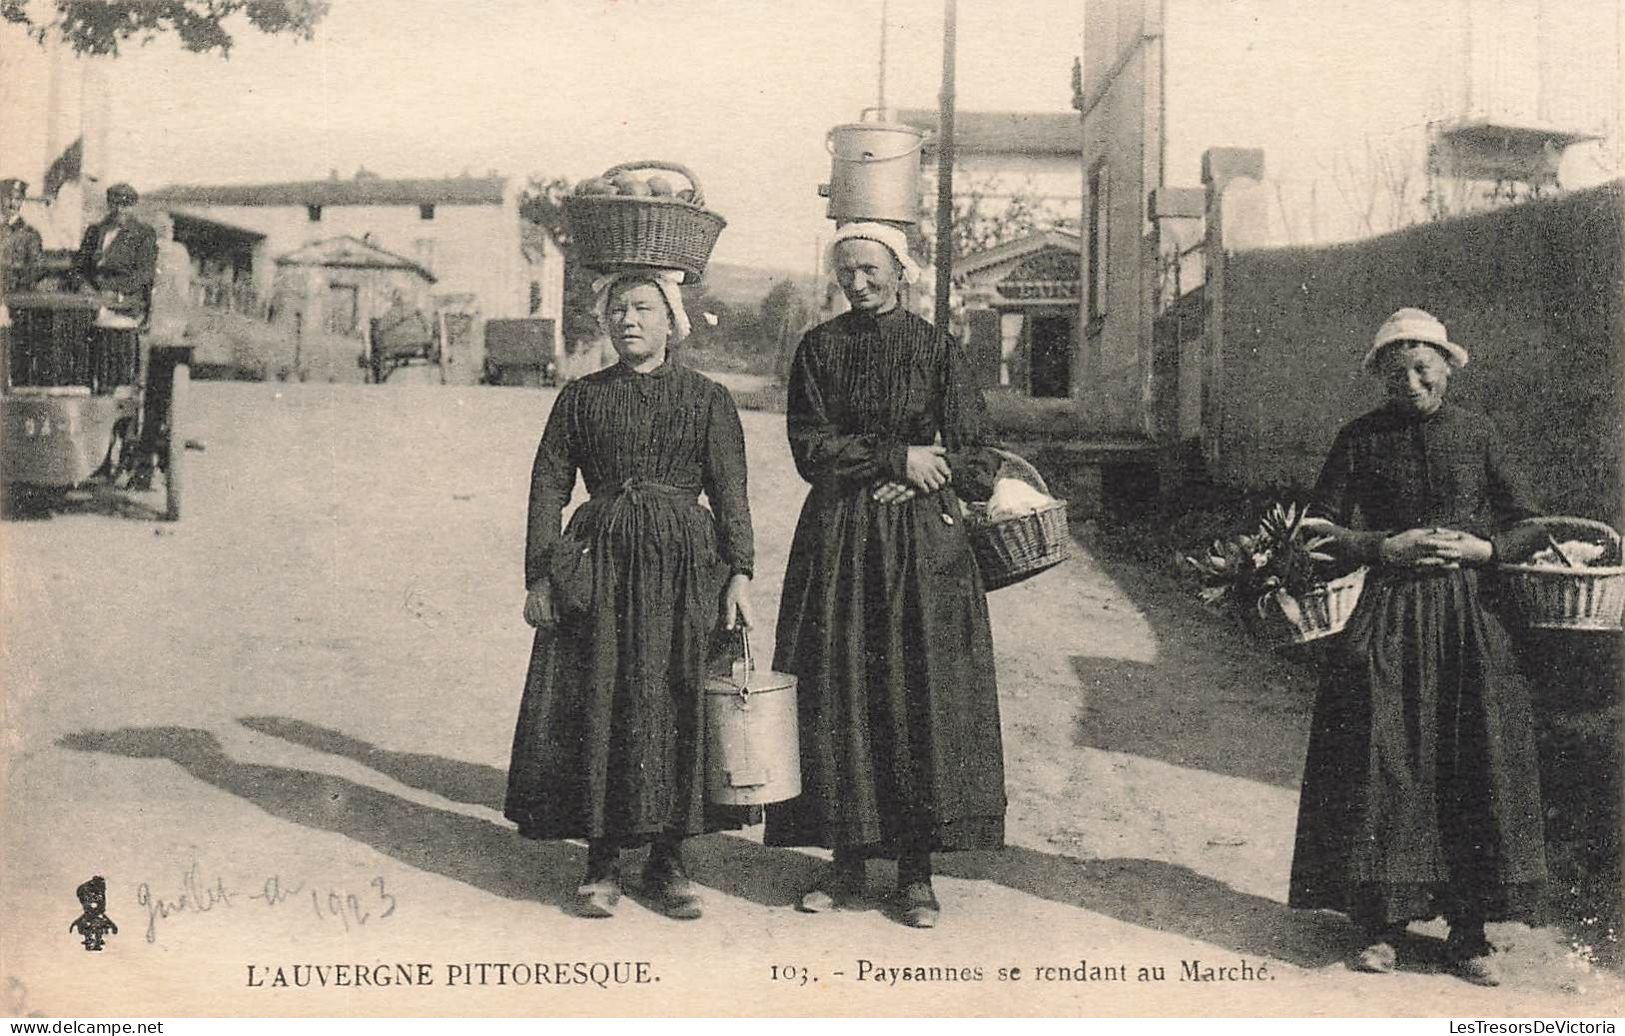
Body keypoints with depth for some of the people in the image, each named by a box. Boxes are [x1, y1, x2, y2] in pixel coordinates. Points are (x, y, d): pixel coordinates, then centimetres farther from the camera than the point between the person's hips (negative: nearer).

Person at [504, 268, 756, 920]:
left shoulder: (706, 398, 6)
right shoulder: (580, 397, 9)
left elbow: (732, 493, 3)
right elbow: (547, 487, 7)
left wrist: (739, 574, -7)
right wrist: (539, 577, 0)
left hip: (684, 565, -1)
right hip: (599, 565, 1)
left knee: (677, 709, 0)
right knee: (596, 708, -1)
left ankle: (668, 861, 12)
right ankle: (602, 863, 10)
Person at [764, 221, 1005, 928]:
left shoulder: (937, 351, 3)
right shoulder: (819, 349, 6)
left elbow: (972, 461, 1)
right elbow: (810, 449, -3)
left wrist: (914, 479, -12)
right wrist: (898, 457, -10)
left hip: (922, 546, -1)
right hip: (835, 544, 1)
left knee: (921, 698, -4)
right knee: (835, 699, 0)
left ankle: (916, 872, 4)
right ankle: (845, 862, 11)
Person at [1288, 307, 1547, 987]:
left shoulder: (1475, 436, 8)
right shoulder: (1361, 439, 4)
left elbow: (1528, 523, 11)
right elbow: (1321, 528, 2)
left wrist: (1486, 547, -7)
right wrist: (1384, 547, -12)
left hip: (1470, 618, 1)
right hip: (1386, 618, -1)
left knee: (1477, 764, -1)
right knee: (1382, 765, -3)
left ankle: (1469, 929, 9)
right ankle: (1383, 922, 8)